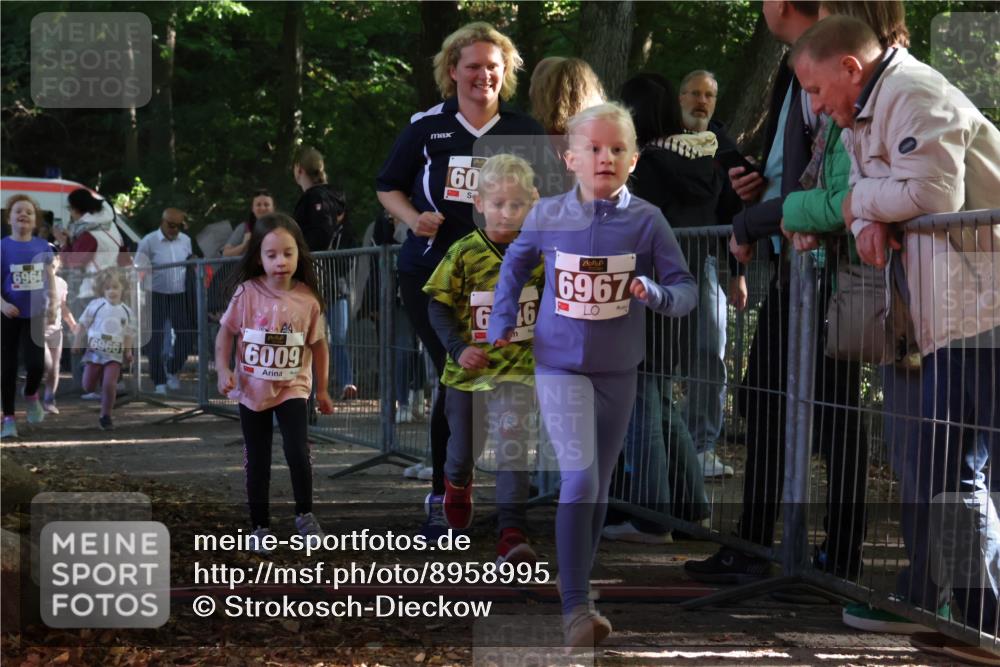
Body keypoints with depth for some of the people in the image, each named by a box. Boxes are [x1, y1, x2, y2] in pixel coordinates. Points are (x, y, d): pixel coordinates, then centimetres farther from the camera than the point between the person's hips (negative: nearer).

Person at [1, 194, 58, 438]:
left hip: (35, 314, 2)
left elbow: (50, 278, 10)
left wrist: (53, 304, -1)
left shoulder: (43, 247, 3)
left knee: (36, 363, -10)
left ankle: (31, 396, 24)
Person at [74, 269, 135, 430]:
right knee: (88, 387, 4)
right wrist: (76, 347, 1)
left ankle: (105, 416, 0)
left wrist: (128, 352, -5)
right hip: (94, 352, 0)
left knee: (109, 385, -15)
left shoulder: (127, 312, 0)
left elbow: (129, 334, 9)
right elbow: (83, 326, 1)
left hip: (114, 356, 0)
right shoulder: (96, 305, -7)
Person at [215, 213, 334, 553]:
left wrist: (322, 389, 10)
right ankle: (260, 527, 22)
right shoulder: (247, 293, -12)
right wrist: (224, 371, -14)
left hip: (292, 388, 0)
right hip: (253, 391, 0)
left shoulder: (308, 299, -9)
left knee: (298, 453, -16)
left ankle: (304, 514, 6)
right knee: (257, 464, 8)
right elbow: (226, 333, -1)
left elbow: (318, 345, 3)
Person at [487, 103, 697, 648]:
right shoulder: (547, 216, -8)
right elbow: (516, 261, 13)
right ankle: (575, 607, -12)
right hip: (560, 365, -2)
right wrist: (503, 319, 4)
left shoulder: (646, 221, -10)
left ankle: (577, 586, 31)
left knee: (598, 485, 14)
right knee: (580, 479, -16)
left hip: (618, 371, 2)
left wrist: (657, 294, -28)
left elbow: (686, 288, -8)